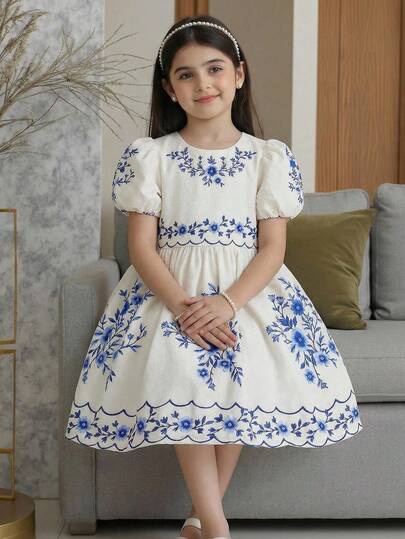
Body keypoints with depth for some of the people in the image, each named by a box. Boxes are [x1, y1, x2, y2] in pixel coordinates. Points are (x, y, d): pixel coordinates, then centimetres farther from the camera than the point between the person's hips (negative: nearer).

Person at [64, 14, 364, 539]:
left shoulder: (270, 156, 4)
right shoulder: (148, 156, 3)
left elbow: (272, 247, -1)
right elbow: (142, 246, -3)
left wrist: (227, 303, -20)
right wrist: (183, 306, -20)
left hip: (248, 291, 1)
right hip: (171, 291, 0)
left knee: (244, 379, -27)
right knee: (180, 377, -29)